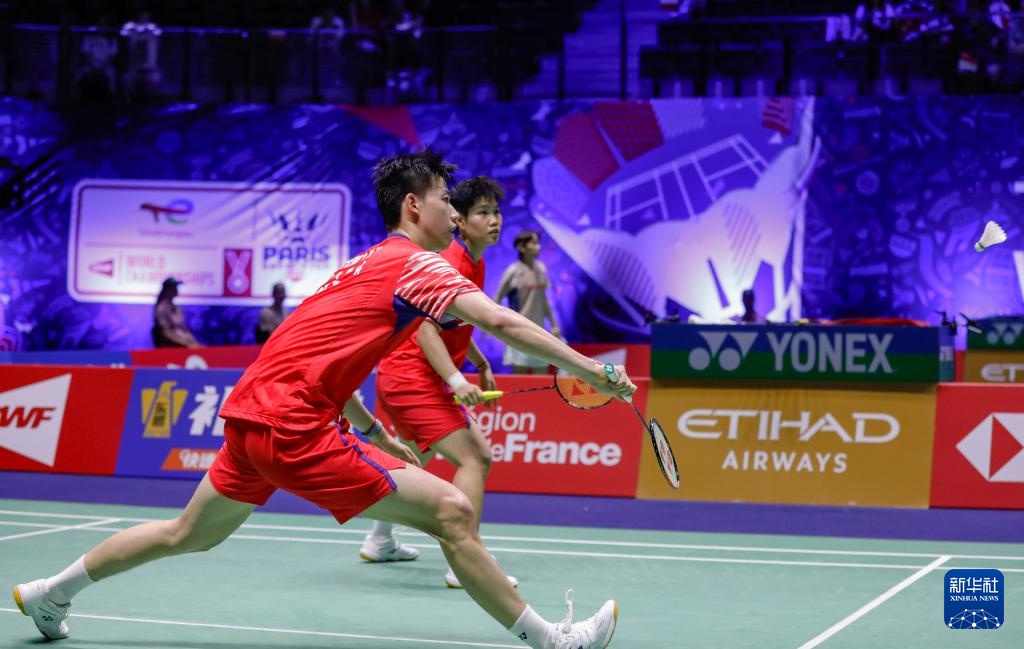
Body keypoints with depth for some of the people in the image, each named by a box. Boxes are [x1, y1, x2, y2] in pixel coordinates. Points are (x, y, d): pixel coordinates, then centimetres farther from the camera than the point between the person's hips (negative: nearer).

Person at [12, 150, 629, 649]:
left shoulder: (365, 264, 19)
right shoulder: (416, 263, -8)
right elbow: (501, 321, -19)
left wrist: (376, 435, 24)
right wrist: (590, 370, -16)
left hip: (251, 413, 10)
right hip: (293, 425, -10)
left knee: (189, 534, 28)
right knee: (452, 511, -11)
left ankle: (51, 593, 41)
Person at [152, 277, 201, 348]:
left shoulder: (176, 308, 15)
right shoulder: (161, 308, -8)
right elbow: (167, 332, -14)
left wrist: (193, 343, -1)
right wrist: (187, 343, -17)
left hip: (180, 345, 7)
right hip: (167, 346, -7)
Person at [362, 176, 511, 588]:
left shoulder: (474, 264, 11)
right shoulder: (451, 264, -18)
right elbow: (426, 329, -26)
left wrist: (481, 365, 21)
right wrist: (456, 379, -35)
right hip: (412, 379, -11)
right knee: (472, 459, -18)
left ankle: (380, 541, 44)